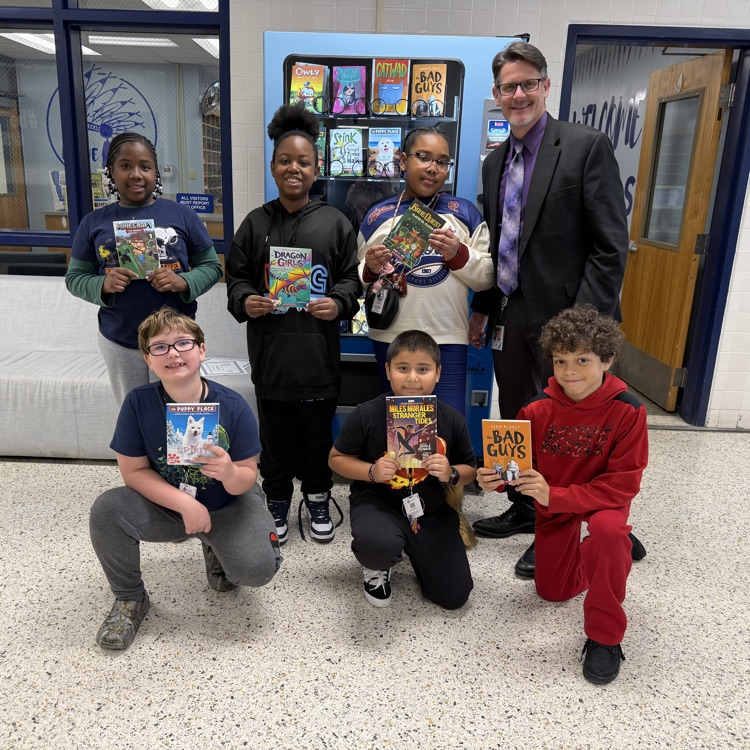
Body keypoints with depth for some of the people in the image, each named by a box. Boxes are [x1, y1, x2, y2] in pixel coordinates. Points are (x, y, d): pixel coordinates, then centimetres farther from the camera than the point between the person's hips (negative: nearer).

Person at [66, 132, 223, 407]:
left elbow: (212, 266, 1)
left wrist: (184, 282, -18)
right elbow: (75, 277, 6)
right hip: (119, 341, 2)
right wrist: (103, 285, -16)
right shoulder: (94, 222, 2)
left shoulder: (182, 215, -3)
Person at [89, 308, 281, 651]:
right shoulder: (138, 403, -17)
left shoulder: (233, 406, -20)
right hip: (164, 505, 1)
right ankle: (129, 599, 2)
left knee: (258, 568, -23)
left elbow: (247, 478, -13)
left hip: (227, 505, -1)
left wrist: (229, 473, -38)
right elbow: (134, 471, -12)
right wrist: (184, 503, -24)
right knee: (107, 510, -25)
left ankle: (215, 547, 16)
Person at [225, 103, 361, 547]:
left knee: (318, 431, 12)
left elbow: (351, 276, 5)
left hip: (318, 350, -1)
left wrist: (339, 303, -14)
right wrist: (245, 301, -11)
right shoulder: (256, 223, 6)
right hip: (270, 349, 1)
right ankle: (278, 502, 31)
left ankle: (318, 500, 33)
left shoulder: (335, 222, 3)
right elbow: (237, 274, 9)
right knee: (275, 433, 11)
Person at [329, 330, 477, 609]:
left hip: (432, 512, 3)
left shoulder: (451, 420, -8)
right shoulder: (366, 416, -15)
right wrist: (371, 472, -21)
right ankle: (377, 566, 3)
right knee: (378, 546, -39)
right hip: (379, 503, -3)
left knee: (454, 596, 5)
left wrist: (451, 475, -20)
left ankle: (414, 548, 34)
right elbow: (336, 458, -3)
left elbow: (469, 469, 4)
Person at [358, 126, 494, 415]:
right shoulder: (377, 216, 8)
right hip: (391, 339, 2)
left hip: (447, 339, -1)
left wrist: (459, 254, -12)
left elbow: (488, 277, 4)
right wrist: (371, 270, -9)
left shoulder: (465, 213, 7)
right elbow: (357, 280, 13)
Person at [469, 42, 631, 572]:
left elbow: (611, 245, -13)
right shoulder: (496, 162, 12)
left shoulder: (587, 147, -8)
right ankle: (524, 509, 36)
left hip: (562, 318, -6)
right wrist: (482, 308, 14)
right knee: (516, 422, 16)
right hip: (510, 317, 7)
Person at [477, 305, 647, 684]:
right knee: (552, 591, 11)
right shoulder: (538, 411, -18)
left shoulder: (628, 412, -25)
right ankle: (600, 556, 42)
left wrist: (554, 495, -34)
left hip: (604, 499, -3)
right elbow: (519, 465, -8)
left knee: (608, 531, -39)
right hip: (552, 504, 4)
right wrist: (495, 478, -32)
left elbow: (623, 485, -25)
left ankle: (605, 637, -15)